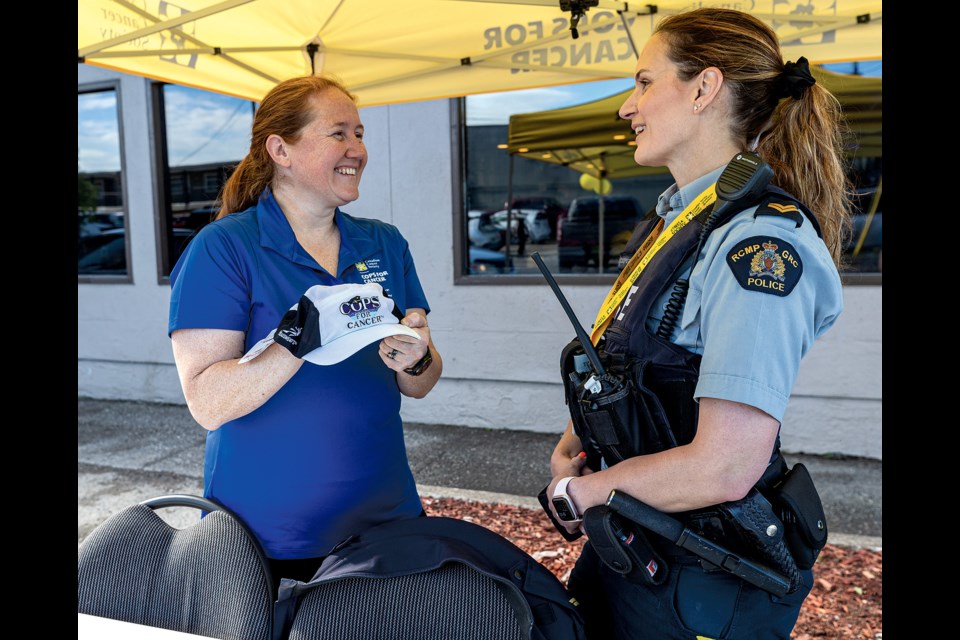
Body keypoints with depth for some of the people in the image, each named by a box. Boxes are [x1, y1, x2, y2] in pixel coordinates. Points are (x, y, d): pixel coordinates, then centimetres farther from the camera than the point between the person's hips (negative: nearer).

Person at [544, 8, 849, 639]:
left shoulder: (760, 243, -24)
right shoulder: (673, 220, 5)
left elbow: (725, 466, -29)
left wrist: (580, 491, -15)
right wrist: (571, 446, -1)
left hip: (700, 582, -8)